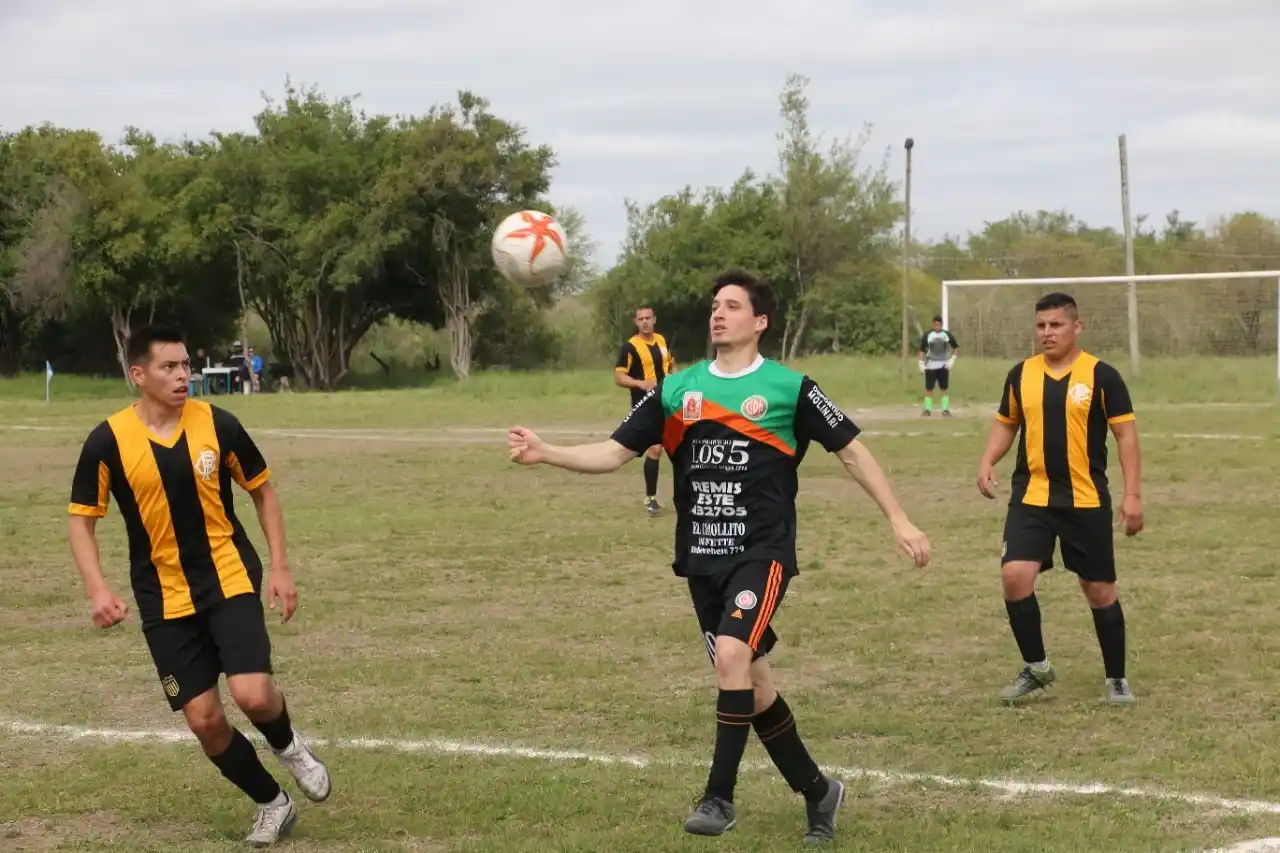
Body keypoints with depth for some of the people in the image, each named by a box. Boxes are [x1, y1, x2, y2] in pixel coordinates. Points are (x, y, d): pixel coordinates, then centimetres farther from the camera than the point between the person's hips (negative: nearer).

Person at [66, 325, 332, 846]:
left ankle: (288, 746, 17)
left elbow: (262, 490, 7)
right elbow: (82, 518, -2)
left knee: (253, 695, -19)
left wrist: (280, 567, 1)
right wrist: (98, 589, -16)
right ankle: (271, 803, 23)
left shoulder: (217, 424, -7)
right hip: (165, 599, 1)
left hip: (230, 580, -1)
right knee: (204, 719, -1)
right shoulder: (108, 441, -10)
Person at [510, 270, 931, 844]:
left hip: (762, 553, -5)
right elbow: (615, 452, 5)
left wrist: (899, 521, 0)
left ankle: (720, 796, -14)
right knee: (753, 682, 9)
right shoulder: (676, 391, 6)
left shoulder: (788, 388, -4)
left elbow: (851, 451, 3)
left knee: (733, 656, -25)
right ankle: (817, 792, 26)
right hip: (701, 560, 5)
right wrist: (545, 452, -10)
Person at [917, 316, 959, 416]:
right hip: (930, 366, -1)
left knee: (944, 389, 0)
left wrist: (952, 360, -1)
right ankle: (927, 410, 4)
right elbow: (922, 350, 4)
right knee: (929, 389, -1)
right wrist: (921, 363, -5)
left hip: (943, 366, 1)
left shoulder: (947, 334, 2)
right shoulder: (927, 335, -1)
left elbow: (956, 348, 11)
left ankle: (945, 410, 4)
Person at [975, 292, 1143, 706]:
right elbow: (1006, 423, 18)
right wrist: (988, 462, 0)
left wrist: (1132, 494, -10)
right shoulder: (1021, 375, 4)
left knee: (1100, 590, 5)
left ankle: (1116, 679, 23)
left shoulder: (1101, 376, -6)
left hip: (1087, 501, -2)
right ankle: (1035, 668, 6)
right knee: (1015, 575, -14)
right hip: (1031, 497, 2)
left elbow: (1125, 434, -3)